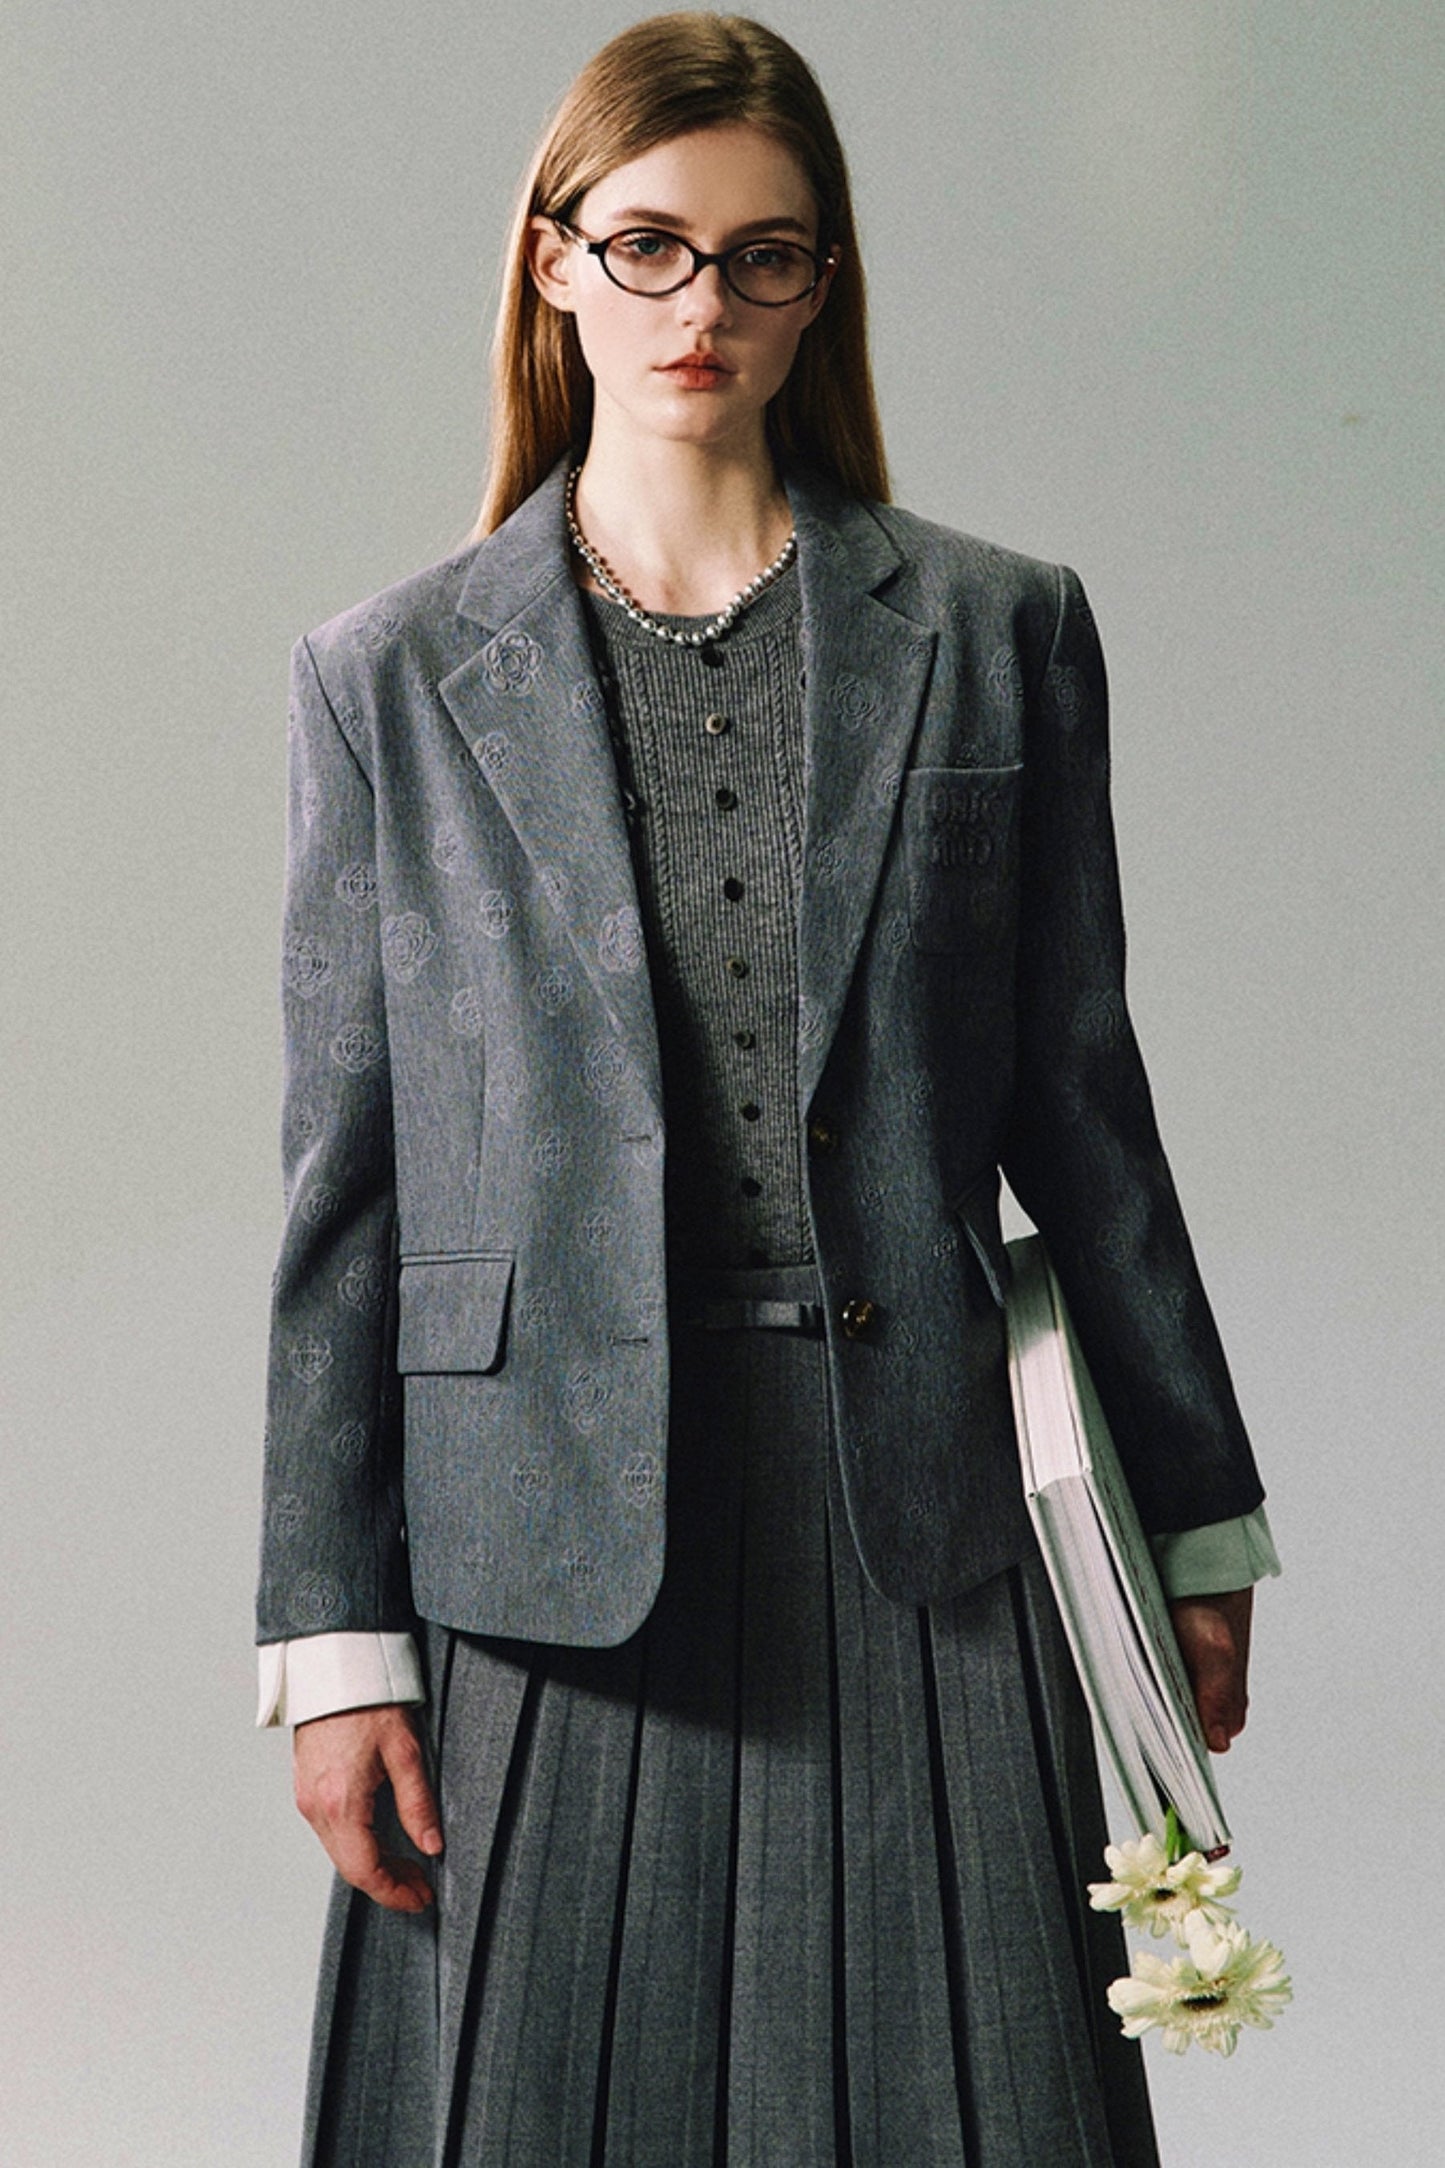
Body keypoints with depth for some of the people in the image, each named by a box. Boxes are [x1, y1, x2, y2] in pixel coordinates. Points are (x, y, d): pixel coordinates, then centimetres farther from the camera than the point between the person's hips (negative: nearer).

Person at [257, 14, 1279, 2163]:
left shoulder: (998, 634, 7)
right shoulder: (393, 677, 6)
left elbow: (1082, 1109, 9)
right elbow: (345, 1184, 4)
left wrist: (1199, 1521, 10)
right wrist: (331, 1640, 0)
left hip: (924, 1525, 1)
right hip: (552, 1541, 0)